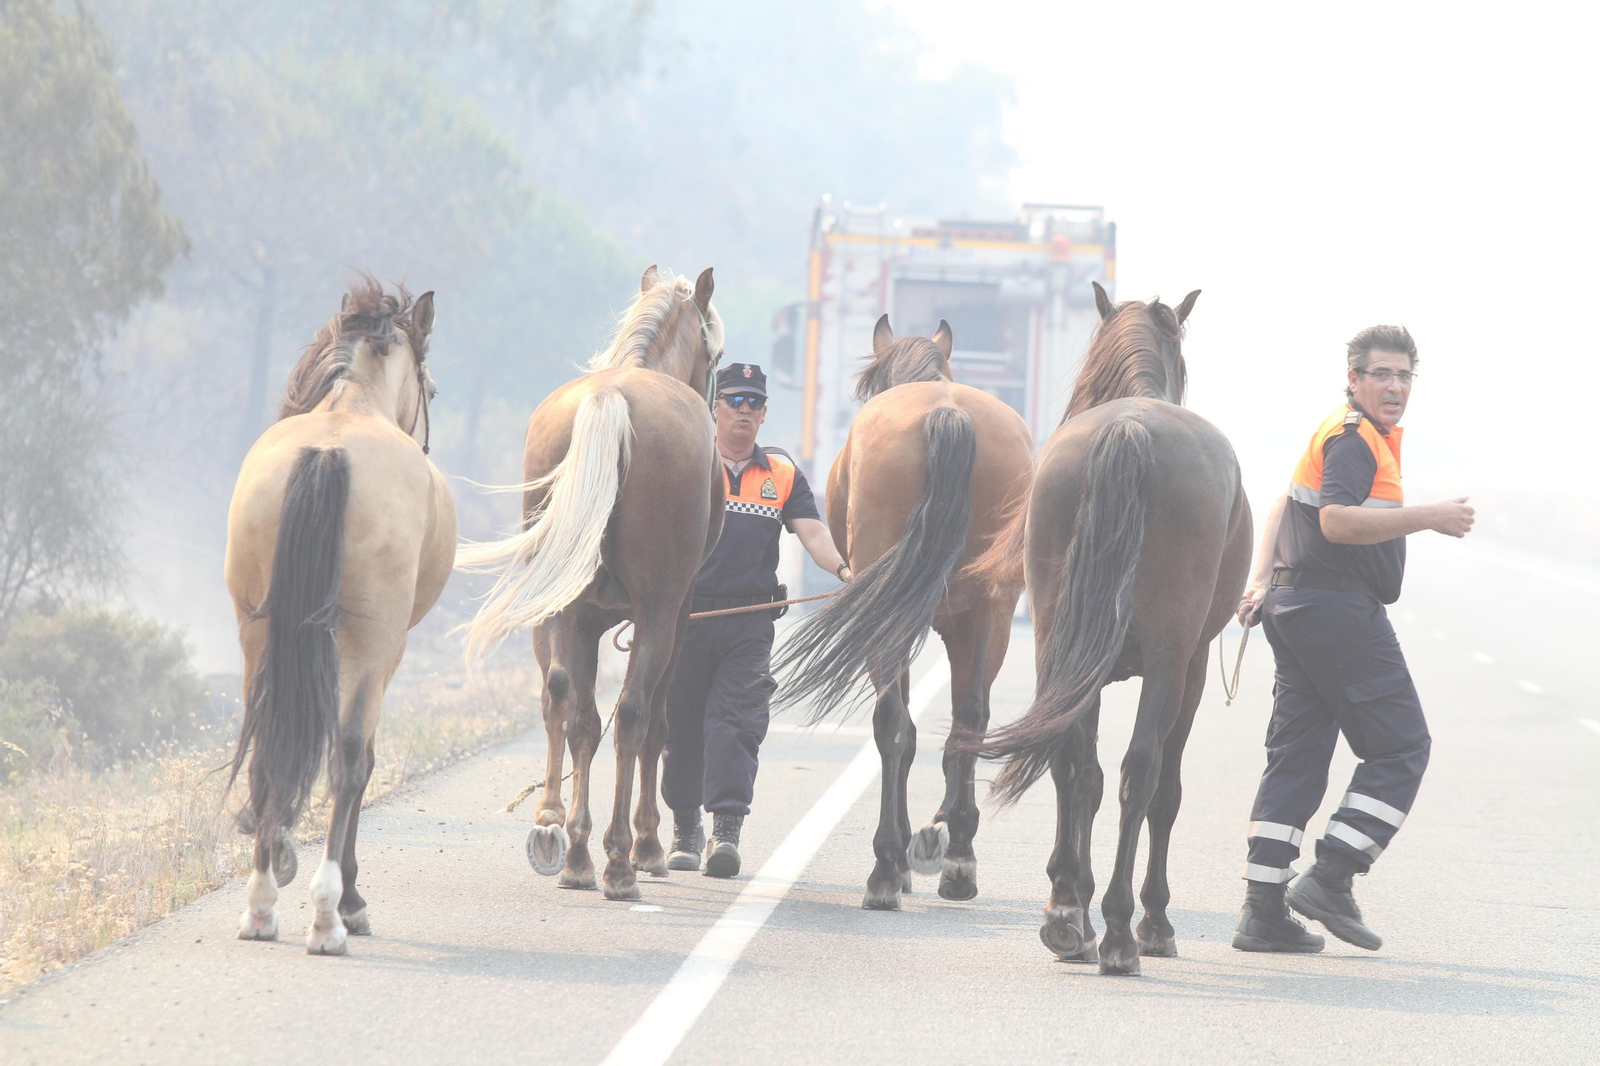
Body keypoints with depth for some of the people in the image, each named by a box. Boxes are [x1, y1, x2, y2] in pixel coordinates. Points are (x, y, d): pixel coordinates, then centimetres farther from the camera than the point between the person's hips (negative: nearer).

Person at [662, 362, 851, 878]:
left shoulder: (783, 474, 12)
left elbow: (812, 532, 3)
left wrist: (843, 569, -16)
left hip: (750, 620, 1)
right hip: (686, 611, -1)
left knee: (737, 720, -11)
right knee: (681, 723, 5)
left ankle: (726, 827, -18)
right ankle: (685, 826, 21)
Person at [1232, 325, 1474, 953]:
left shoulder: (1362, 433, 22)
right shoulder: (1354, 437, -12)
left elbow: (1287, 505, 27)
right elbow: (1337, 520, -27)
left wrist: (1263, 581, 18)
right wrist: (1431, 517, -25)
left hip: (1296, 608, 10)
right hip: (1339, 608, -10)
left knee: (1297, 754, 7)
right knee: (1401, 746, -3)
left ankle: (1263, 912, 3)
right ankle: (1330, 880, -9)